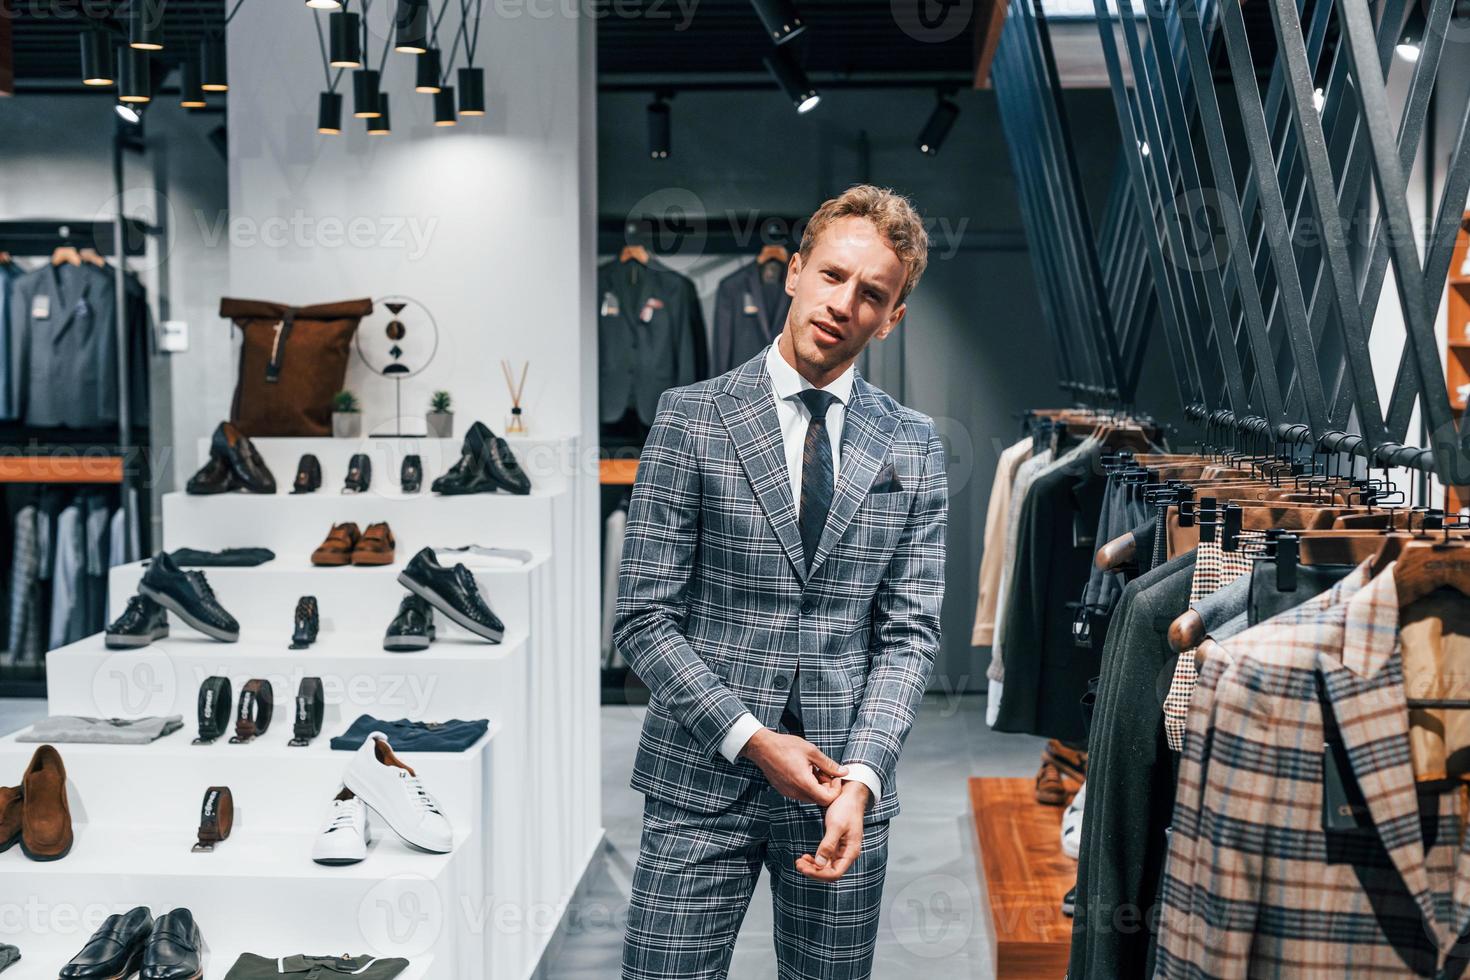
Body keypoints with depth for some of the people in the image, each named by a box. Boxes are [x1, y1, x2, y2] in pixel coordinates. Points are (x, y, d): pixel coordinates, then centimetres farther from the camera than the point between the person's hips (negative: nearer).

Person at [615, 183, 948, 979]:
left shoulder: (911, 447, 6)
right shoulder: (691, 417, -2)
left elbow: (909, 631, 3)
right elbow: (644, 616, -4)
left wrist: (860, 774, -10)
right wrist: (752, 740, -11)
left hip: (845, 782, 2)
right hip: (702, 778, -2)